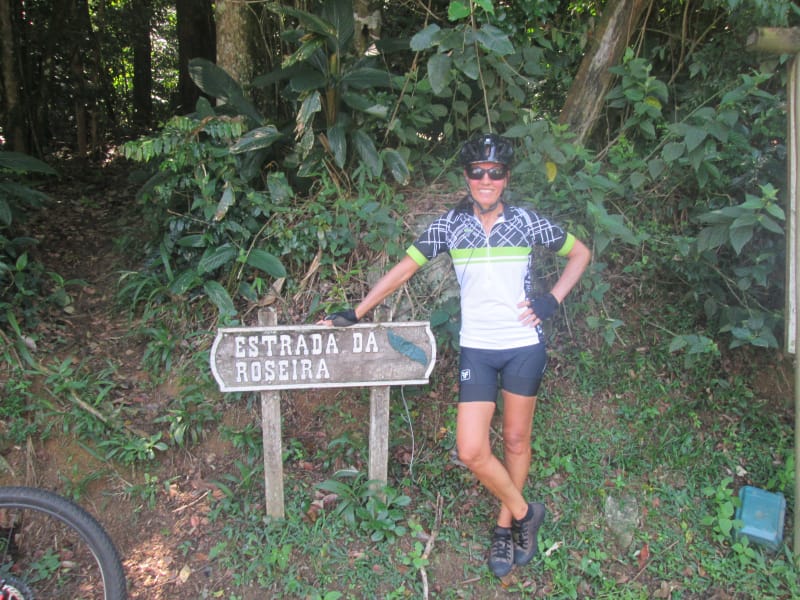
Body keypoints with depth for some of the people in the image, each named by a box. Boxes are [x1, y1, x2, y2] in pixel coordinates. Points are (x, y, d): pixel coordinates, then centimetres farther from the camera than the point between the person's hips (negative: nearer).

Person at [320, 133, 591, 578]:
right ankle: (525, 513, 19)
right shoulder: (450, 225, -1)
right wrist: (355, 314, -1)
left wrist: (553, 300, -4)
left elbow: (580, 253, 9)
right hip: (477, 349, 1)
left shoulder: (527, 221, -3)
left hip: (524, 346, 0)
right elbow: (405, 268, 2)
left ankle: (506, 525, 33)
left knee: (516, 439, 11)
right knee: (472, 451, -6)